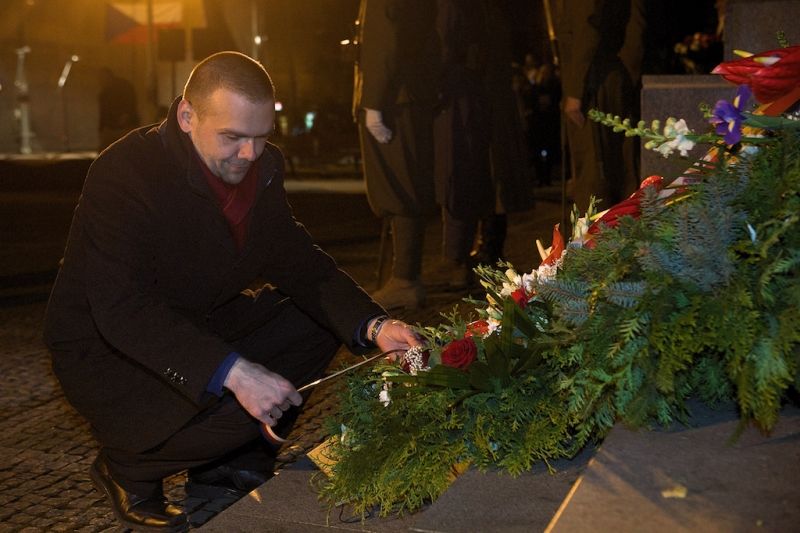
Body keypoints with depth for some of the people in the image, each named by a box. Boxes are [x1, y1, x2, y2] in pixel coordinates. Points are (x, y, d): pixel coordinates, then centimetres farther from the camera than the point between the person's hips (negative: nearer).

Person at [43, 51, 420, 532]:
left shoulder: (263, 165, -5)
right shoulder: (124, 173, -27)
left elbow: (298, 261, -2)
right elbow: (122, 309, -36)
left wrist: (373, 325, -20)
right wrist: (233, 371, -46)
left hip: (199, 324, 8)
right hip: (106, 346, -8)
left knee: (319, 320, -2)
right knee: (231, 408, -30)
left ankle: (234, 460, 10)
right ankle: (126, 469, 1)